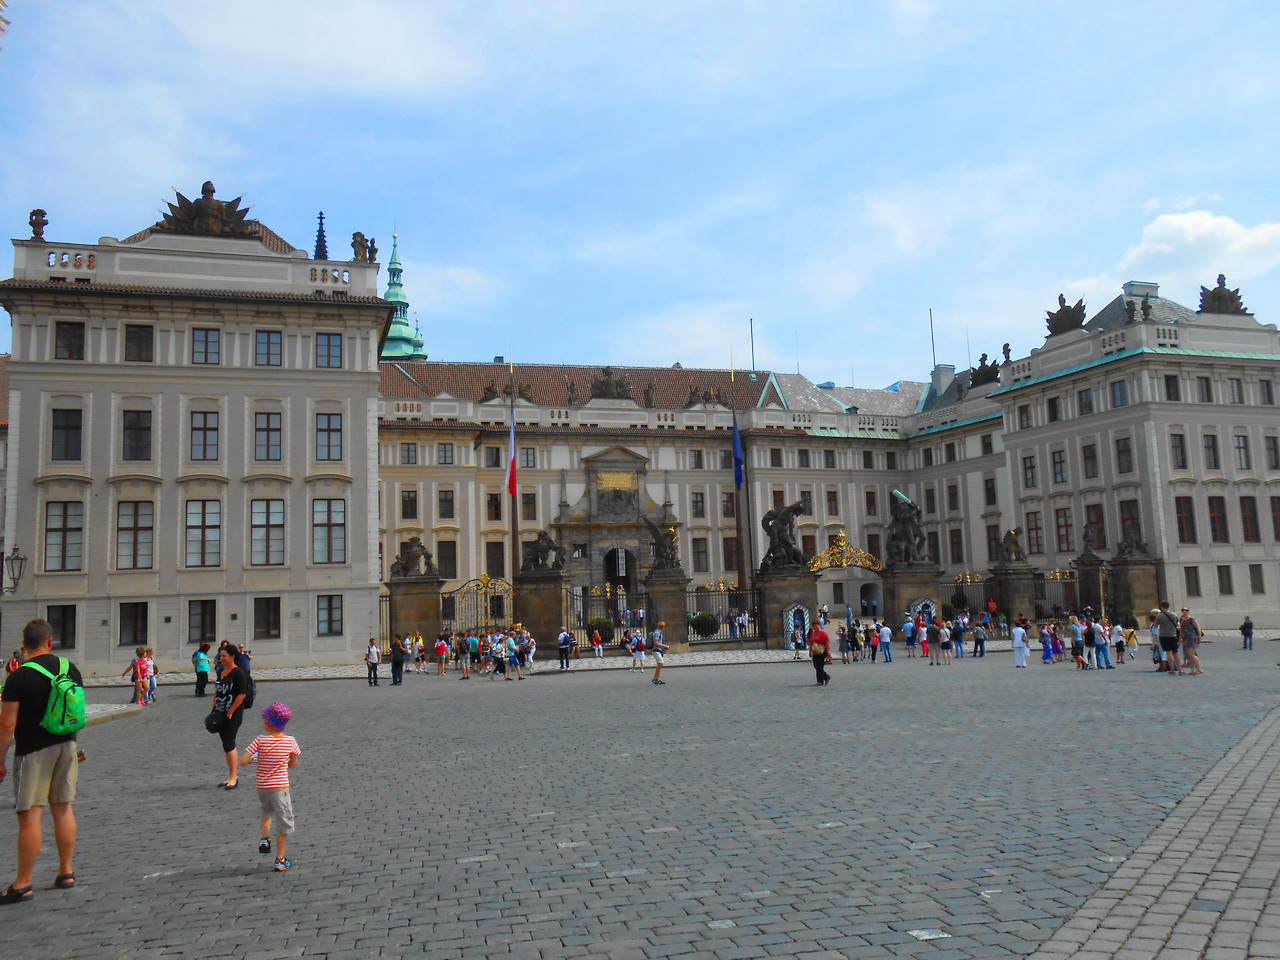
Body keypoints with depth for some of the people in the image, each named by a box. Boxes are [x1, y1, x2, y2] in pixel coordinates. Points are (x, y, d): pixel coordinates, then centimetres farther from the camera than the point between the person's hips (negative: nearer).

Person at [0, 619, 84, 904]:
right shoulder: (70, 668, 4)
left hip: (33, 751, -5)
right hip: (66, 746, 5)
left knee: (30, 815, -2)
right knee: (63, 808, 12)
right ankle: (66, 872, 19)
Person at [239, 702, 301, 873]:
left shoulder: (260, 740, -12)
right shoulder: (290, 741, -8)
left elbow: (242, 761, -14)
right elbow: (293, 764, 4)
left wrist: (254, 758, 6)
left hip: (262, 787, 2)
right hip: (280, 788, -1)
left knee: (267, 812, 33)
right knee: (284, 822, 10)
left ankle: (264, 839, 17)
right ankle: (280, 860, 15)